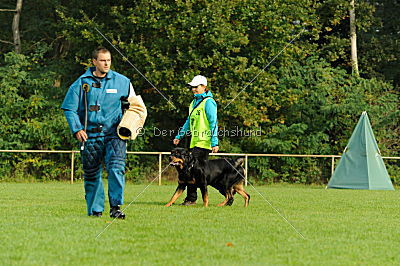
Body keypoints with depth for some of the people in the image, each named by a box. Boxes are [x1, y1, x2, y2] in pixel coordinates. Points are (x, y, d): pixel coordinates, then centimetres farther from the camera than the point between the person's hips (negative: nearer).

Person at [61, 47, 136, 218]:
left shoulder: (122, 82, 6)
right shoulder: (82, 82, 2)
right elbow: (69, 108, 5)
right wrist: (76, 129, -6)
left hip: (114, 134, -1)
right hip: (90, 135, 1)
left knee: (116, 168, -19)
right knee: (91, 175, 6)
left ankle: (116, 207, -16)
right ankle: (95, 210, 18)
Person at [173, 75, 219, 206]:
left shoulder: (208, 102, -8)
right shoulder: (194, 103, 19)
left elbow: (213, 123, -12)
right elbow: (189, 121, 29)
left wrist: (214, 142, -17)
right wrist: (179, 136, 27)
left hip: (204, 142, -9)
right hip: (194, 142, 9)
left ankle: (191, 198, -12)